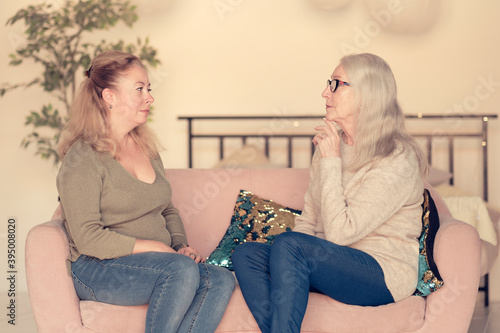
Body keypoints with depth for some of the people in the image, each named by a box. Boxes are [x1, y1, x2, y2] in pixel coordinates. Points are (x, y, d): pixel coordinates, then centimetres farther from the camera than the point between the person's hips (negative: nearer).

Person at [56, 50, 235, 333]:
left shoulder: (147, 149, 17)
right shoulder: (83, 158, -8)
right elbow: (87, 238, -16)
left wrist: (181, 245, 5)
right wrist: (155, 247, -16)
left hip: (156, 263, 7)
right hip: (99, 270, -7)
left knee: (221, 280, -20)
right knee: (182, 269, -33)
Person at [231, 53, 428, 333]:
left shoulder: (398, 159, -14)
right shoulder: (332, 144, 11)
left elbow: (340, 232, -20)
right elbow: (308, 221, 13)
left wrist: (331, 162, -15)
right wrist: (288, 259, -7)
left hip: (384, 272, -8)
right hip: (335, 264, 8)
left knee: (288, 245, -31)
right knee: (246, 254, -15)